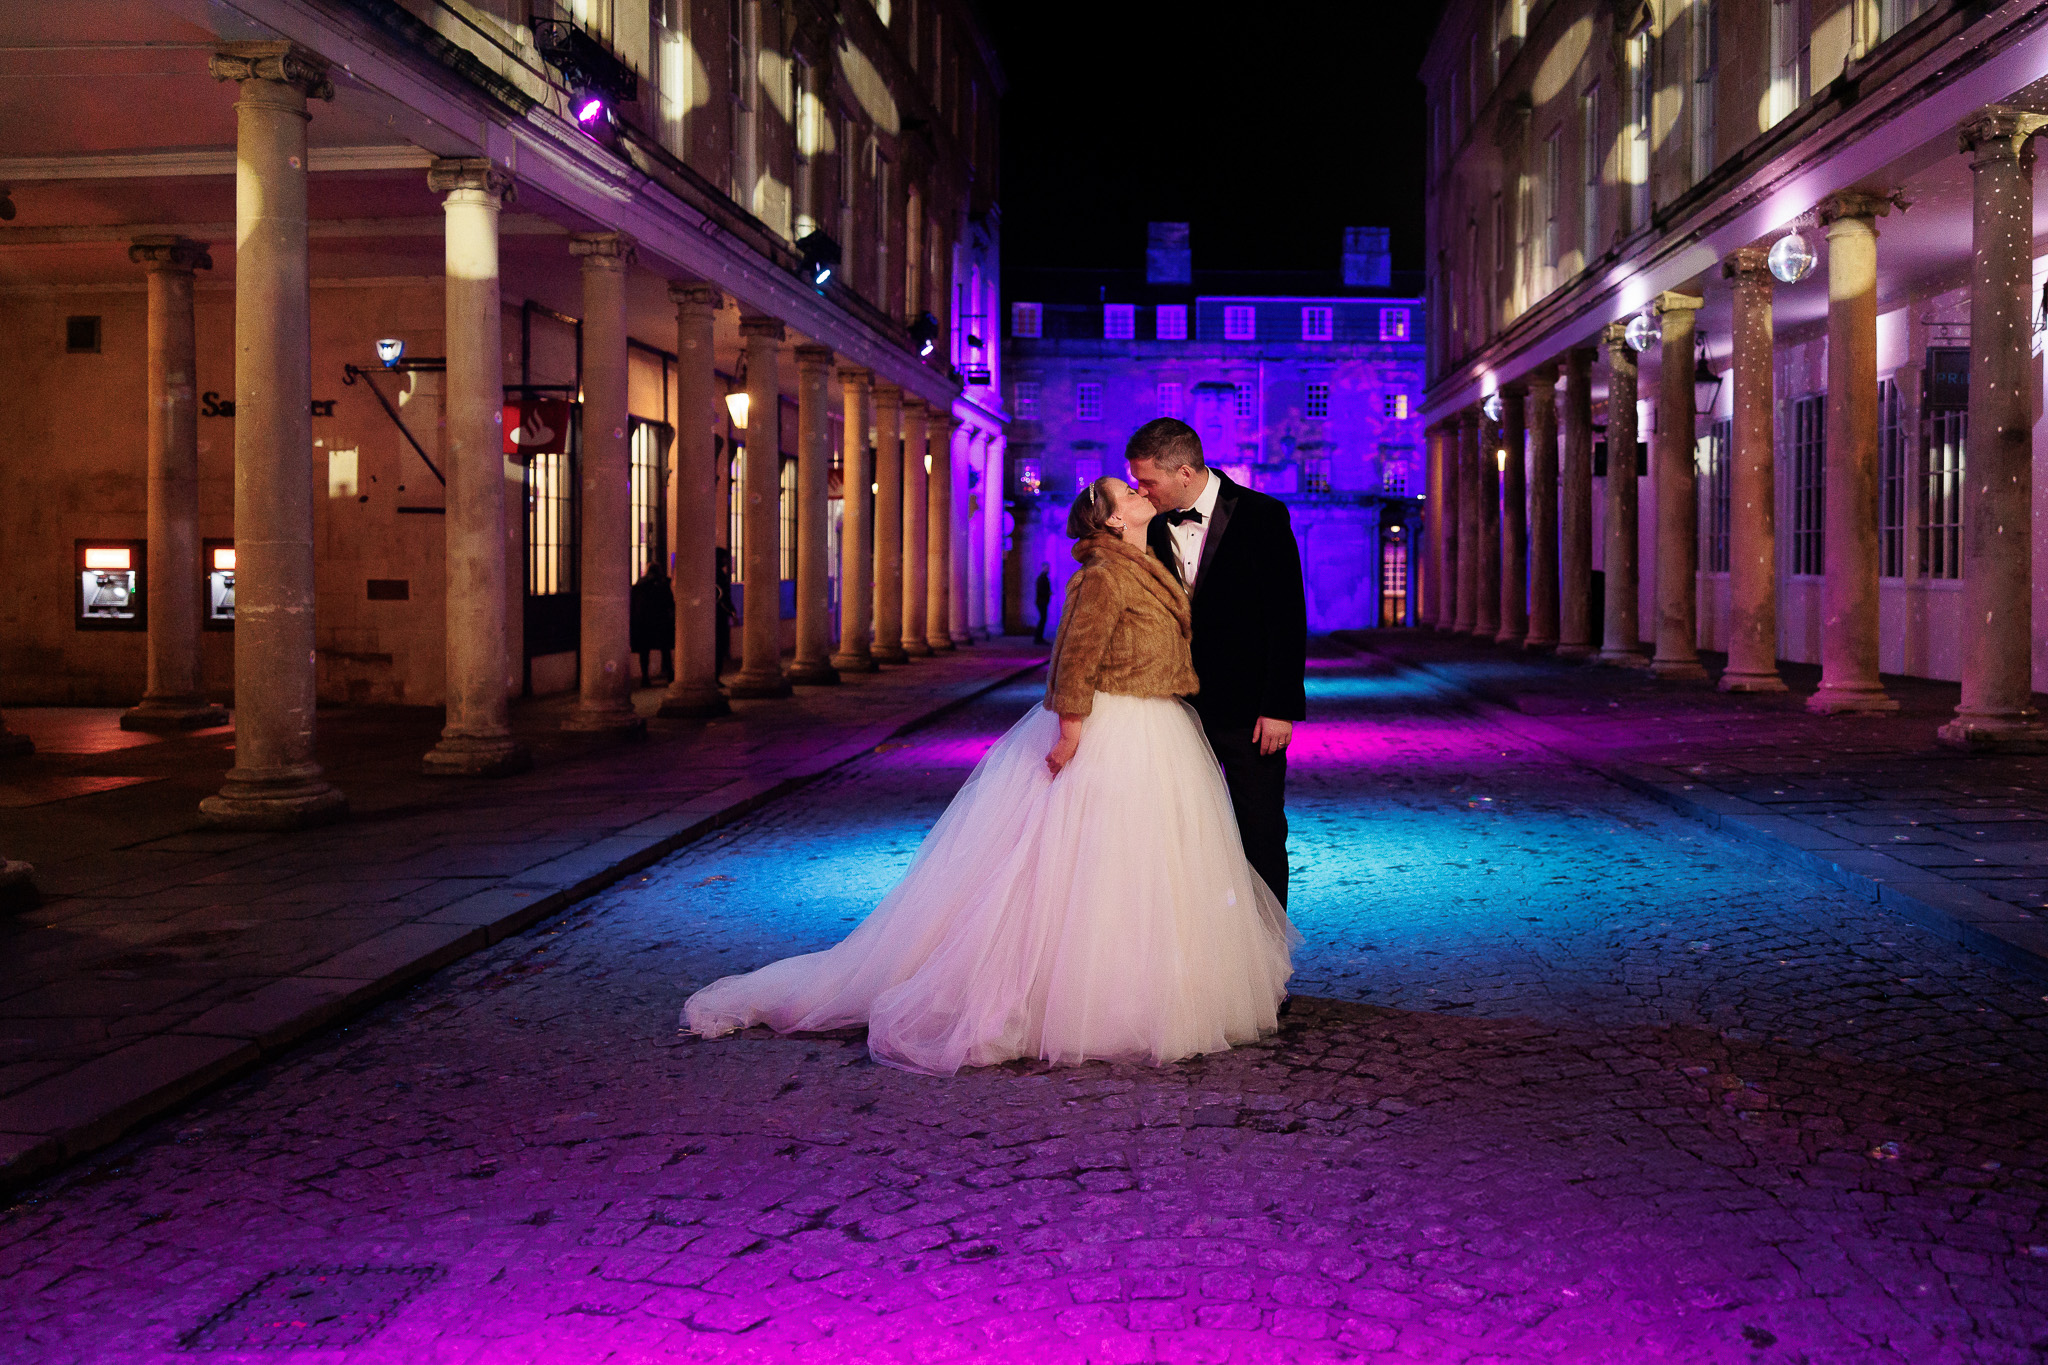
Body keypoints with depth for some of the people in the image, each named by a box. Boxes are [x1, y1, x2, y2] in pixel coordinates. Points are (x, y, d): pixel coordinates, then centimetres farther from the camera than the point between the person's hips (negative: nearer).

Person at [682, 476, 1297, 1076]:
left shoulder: (1145, 571, 15)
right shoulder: (1104, 574, -15)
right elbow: (1077, 654, -20)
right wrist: (1070, 729, -23)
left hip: (1158, 735, 10)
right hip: (1111, 736, -10)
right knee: (1091, 871, -6)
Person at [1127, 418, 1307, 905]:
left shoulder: (1262, 517, -9)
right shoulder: (1155, 527, 4)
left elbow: (1289, 618, -10)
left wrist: (1281, 706, -14)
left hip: (1249, 709, -4)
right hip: (1181, 706, 4)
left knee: (1261, 836, 4)